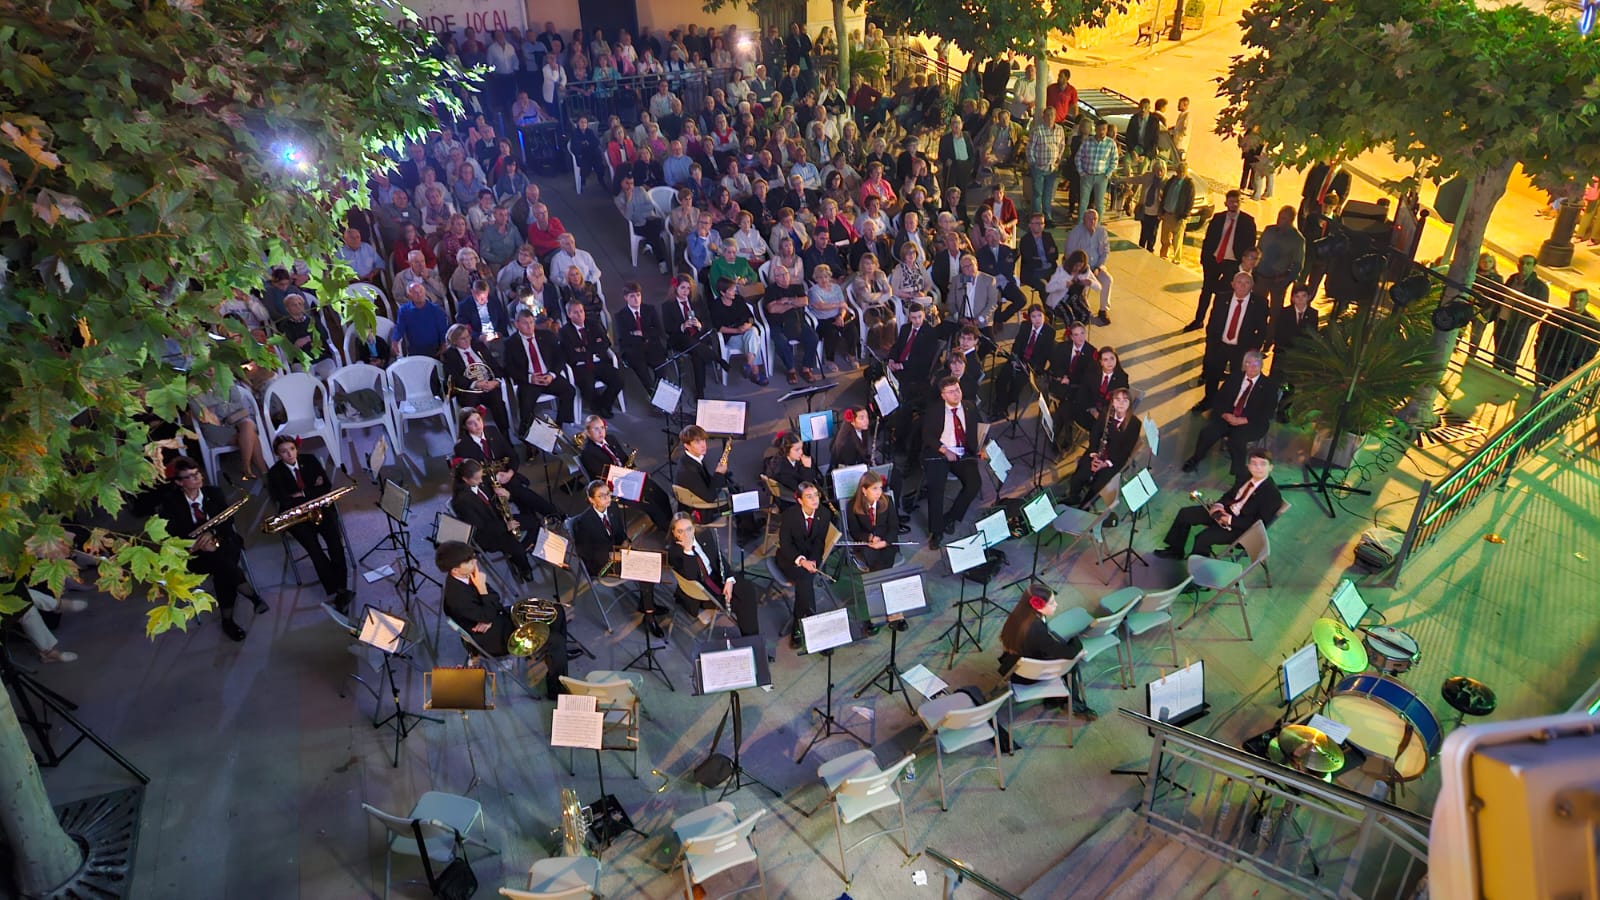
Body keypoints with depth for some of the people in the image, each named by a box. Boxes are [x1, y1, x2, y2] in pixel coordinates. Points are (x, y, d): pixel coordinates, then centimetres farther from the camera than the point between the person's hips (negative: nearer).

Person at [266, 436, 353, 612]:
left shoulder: (310, 460, 7)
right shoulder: (275, 473, 2)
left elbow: (327, 486, 5)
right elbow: (285, 501, -7)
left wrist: (302, 494, -8)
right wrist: (313, 489, -13)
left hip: (321, 507, 2)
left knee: (335, 541, -26)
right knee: (314, 548, -26)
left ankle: (340, 591, -29)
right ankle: (339, 592, -28)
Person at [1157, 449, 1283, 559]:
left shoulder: (1271, 493, -23)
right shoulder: (1246, 476, -2)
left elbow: (1260, 523, -22)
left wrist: (1230, 520, -22)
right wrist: (1219, 505, -7)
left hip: (1240, 527, -8)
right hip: (1225, 510, 8)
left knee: (1203, 538, -26)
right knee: (1185, 513, 3)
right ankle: (1176, 551, 19)